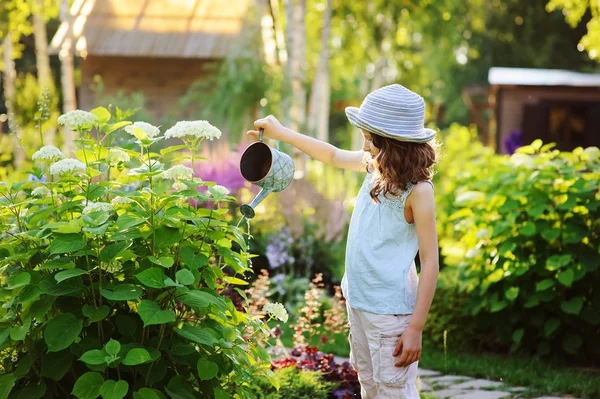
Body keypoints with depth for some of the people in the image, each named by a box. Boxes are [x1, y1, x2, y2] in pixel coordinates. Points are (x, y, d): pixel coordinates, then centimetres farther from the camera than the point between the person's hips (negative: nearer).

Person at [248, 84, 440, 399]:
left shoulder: (417, 191, -19)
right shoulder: (374, 165, 3)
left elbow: (430, 262, -19)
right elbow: (334, 155, 24)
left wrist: (415, 328, -20)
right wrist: (281, 133, 29)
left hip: (390, 311, -8)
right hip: (358, 301, 8)